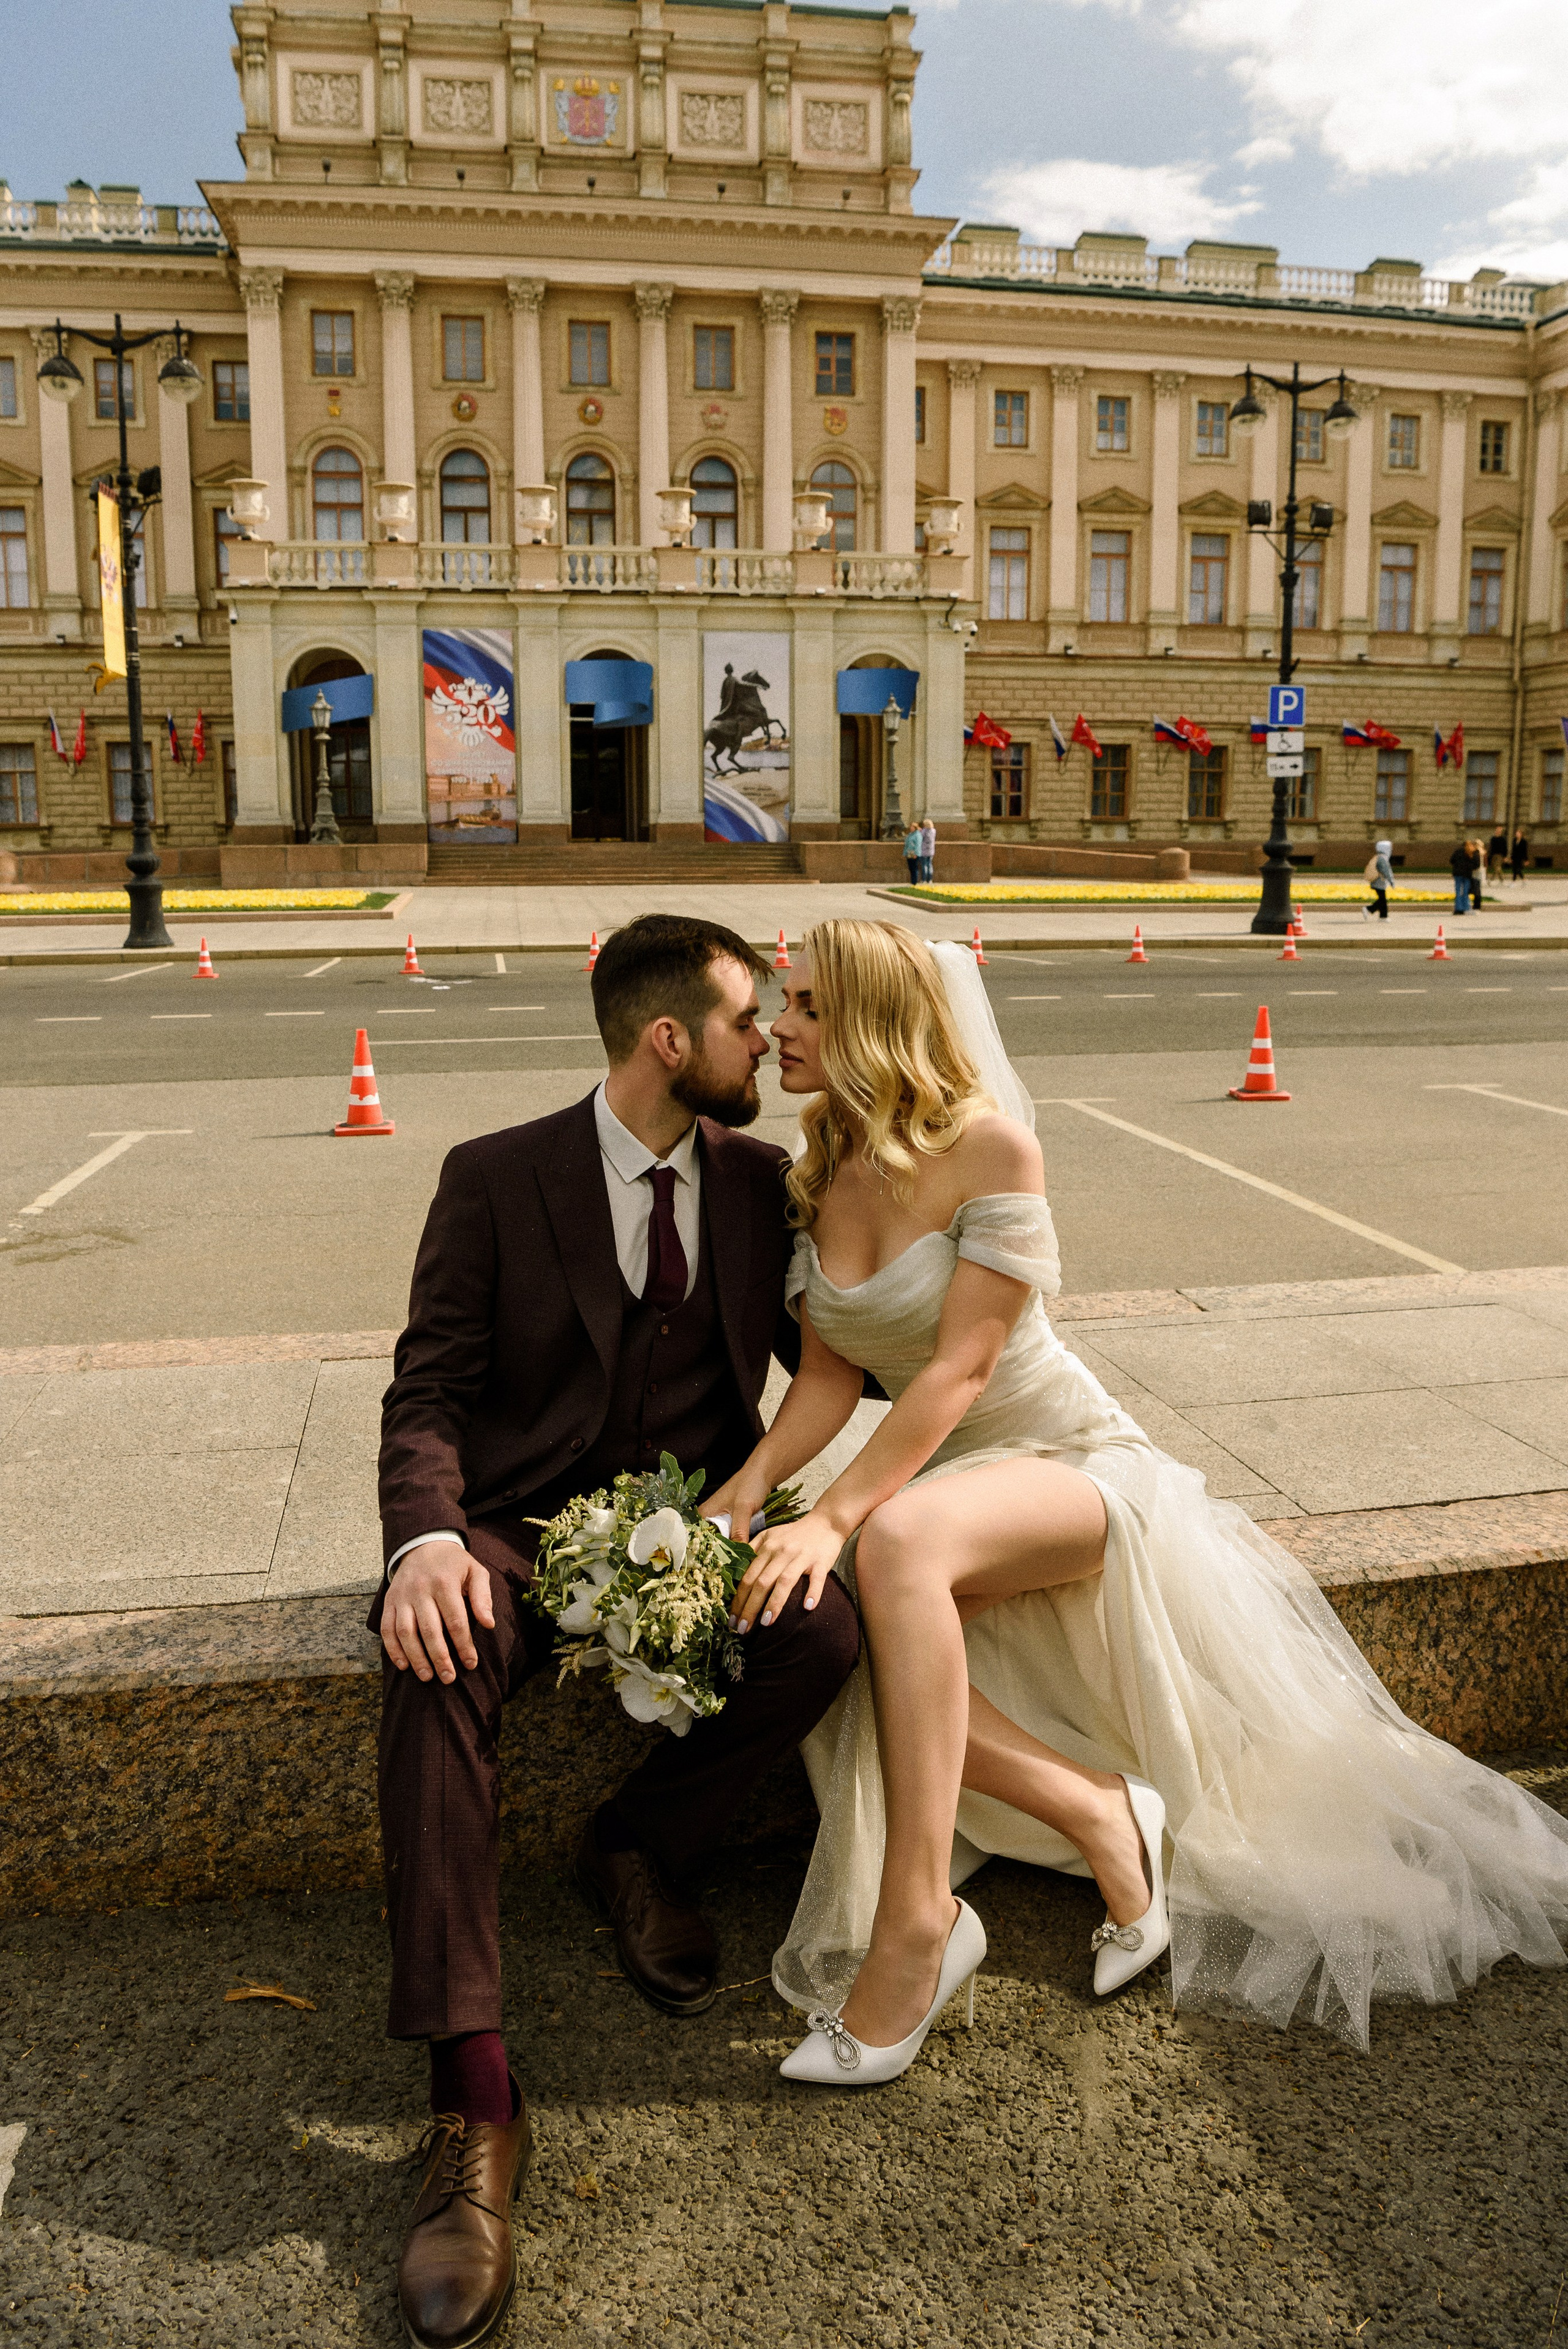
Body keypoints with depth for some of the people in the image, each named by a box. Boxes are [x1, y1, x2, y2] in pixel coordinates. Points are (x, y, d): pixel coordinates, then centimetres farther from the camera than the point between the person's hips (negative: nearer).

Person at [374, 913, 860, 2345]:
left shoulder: (760, 1177, 7)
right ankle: (474, 2102, -29)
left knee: (826, 1632, -27)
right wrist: (426, 1540, -26)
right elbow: (428, 1394, -7)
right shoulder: (497, 1178, -4)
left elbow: (823, 1346, 16)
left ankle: (641, 1849, 1)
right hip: (524, 1520, -2)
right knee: (435, 1665, -34)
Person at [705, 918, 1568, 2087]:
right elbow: (829, 1376, -1)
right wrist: (751, 1484, -19)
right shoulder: (814, 1174, 2)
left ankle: (917, 1922, -28)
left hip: (1074, 1462, -6)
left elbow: (960, 1367, -24)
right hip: (944, 1476, 6)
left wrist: (834, 1516, -31)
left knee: (897, 1540, -37)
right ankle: (1099, 1816, -8)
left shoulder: (988, 1145, -19)